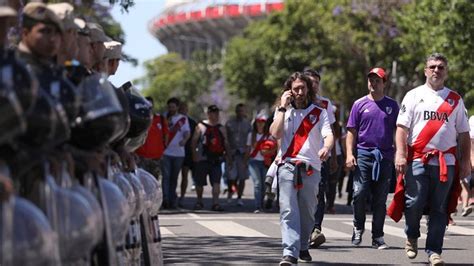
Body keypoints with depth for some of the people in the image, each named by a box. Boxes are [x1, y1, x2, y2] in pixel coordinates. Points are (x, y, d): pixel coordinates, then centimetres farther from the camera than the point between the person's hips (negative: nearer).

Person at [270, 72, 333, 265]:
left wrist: (326, 148, -29)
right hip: (287, 165, -1)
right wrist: (283, 107, -2)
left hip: (311, 168, 1)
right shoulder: (284, 111, 13)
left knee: (308, 211, 7)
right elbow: (276, 133, -3)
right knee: (288, 210, -14)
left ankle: (302, 247, 28)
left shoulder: (319, 113, 10)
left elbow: (328, 135, -6)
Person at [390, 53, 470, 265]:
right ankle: (412, 238, 23)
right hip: (417, 160, -2)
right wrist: (400, 154, -10)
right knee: (415, 203, -4)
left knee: (439, 209, 0)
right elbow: (402, 127, 1)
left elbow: (463, 134, 15)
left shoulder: (455, 100, 14)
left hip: (446, 162, 2)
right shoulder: (414, 95, 8)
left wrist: (465, 161, 7)